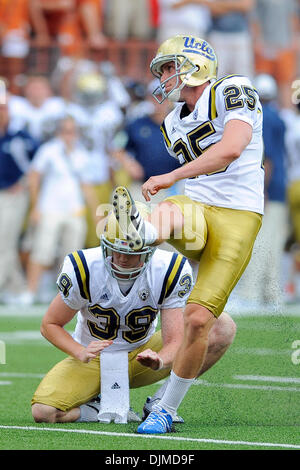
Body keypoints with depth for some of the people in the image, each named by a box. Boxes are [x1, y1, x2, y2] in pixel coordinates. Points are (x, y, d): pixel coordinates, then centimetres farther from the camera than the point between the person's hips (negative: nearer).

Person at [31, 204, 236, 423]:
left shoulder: (169, 271, -20)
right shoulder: (83, 269, -23)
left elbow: (174, 341, -19)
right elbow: (50, 325, -10)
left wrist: (159, 360, -44)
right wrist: (81, 354, -29)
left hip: (141, 355, 2)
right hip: (95, 361, -1)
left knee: (224, 327, -19)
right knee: (43, 412, -29)